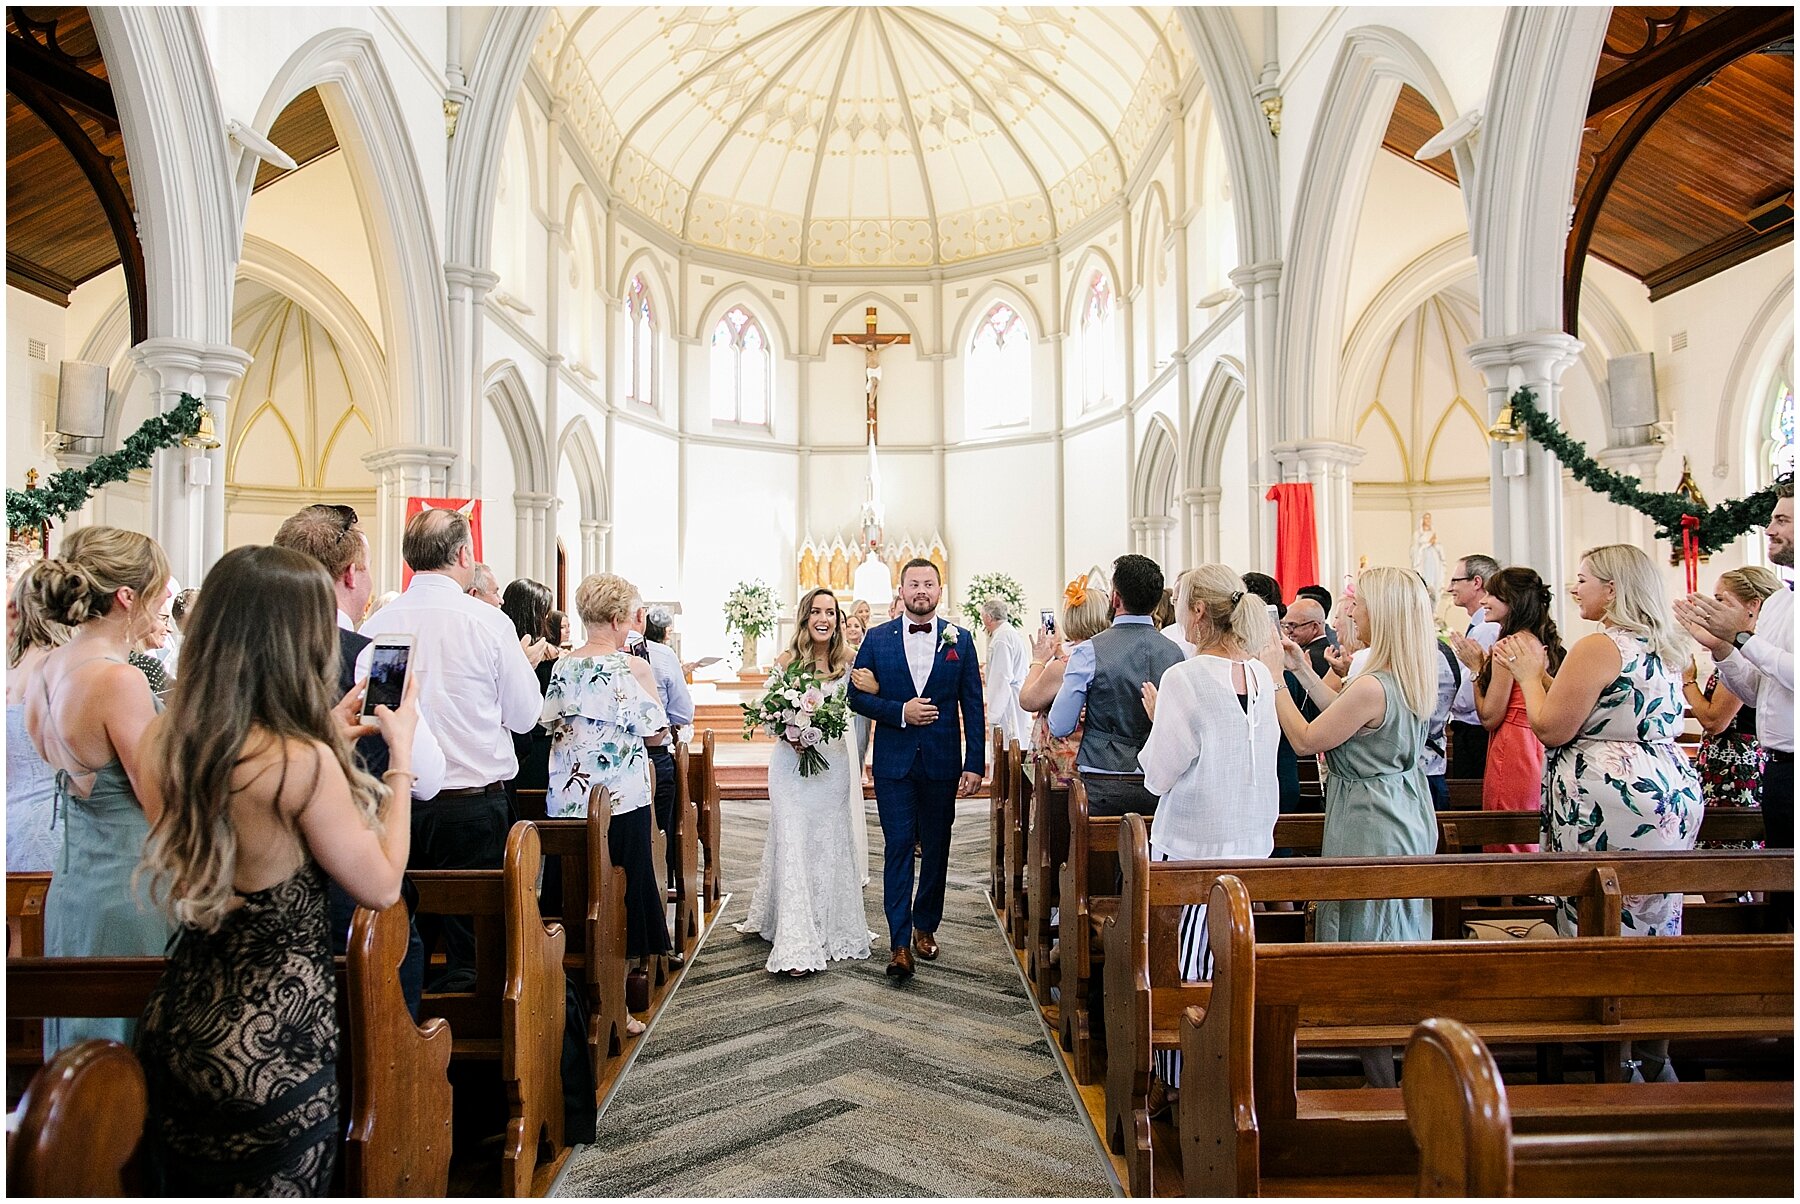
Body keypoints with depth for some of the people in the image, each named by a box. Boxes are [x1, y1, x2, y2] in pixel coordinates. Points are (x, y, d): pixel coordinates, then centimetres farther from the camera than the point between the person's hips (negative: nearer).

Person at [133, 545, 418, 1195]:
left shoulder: (163, 741, -6)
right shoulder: (302, 762, -27)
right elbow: (381, 885, -15)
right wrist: (401, 754, -9)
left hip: (175, 1023, 7)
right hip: (271, 1046, -7)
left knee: (192, 1186, 25)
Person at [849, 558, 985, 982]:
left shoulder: (960, 640, 2)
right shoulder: (877, 639, 2)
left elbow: (972, 706, 1)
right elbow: (858, 695, 1)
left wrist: (975, 764, -4)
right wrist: (900, 711, -15)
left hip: (942, 761, 1)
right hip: (894, 760, -1)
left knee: (936, 849, 12)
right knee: (898, 848, -3)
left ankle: (925, 926, 30)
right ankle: (899, 944, 2)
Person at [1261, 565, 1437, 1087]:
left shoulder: (1372, 687, -26)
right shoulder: (1414, 678, 3)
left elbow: (1305, 740, -16)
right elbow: (1351, 722, 14)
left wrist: (1274, 678, -10)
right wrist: (1304, 671, 13)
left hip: (1369, 830, -10)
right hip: (1406, 822, 10)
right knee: (1397, 943, 21)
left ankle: (1380, 1087, 16)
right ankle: (1400, 1078, 35)